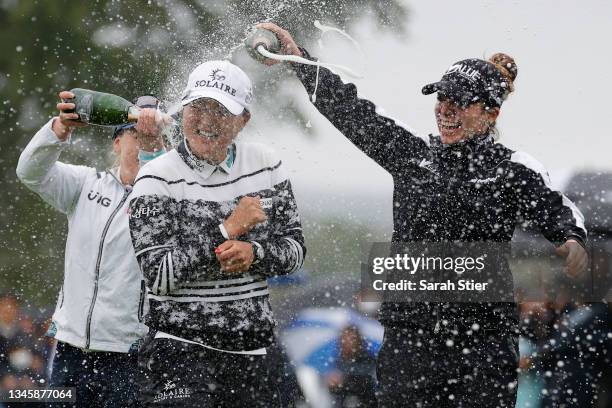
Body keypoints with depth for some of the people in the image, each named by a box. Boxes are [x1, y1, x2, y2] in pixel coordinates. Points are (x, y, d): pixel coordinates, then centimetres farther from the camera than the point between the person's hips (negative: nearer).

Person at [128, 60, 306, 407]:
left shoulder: (266, 165, 6)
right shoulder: (157, 179, -8)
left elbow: (295, 249, 9)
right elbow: (159, 275, -15)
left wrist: (254, 254, -13)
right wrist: (227, 231, -18)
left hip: (251, 353, 5)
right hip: (179, 349, -5)